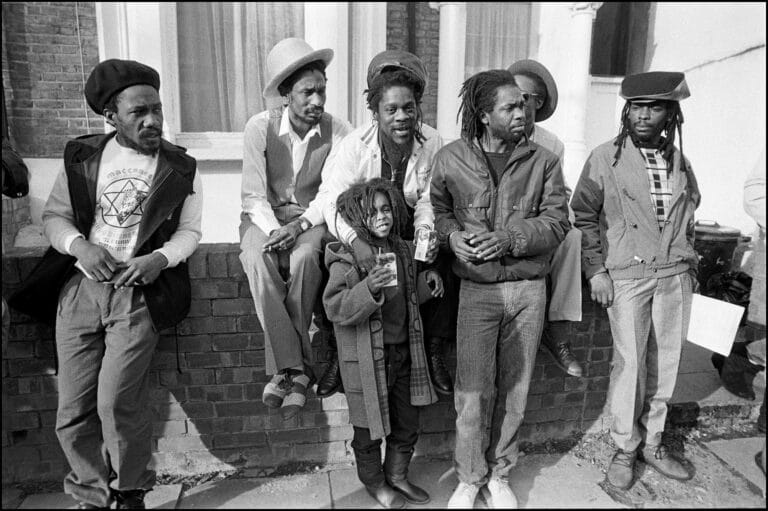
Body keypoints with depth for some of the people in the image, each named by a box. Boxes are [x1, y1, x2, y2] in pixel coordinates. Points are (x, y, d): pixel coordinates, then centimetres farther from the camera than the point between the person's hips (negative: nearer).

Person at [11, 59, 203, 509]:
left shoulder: (181, 168, 3)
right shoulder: (81, 156, 8)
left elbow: (189, 231, 5)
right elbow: (54, 215, 11)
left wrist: (159, 259, -14)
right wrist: (79, 244, -10)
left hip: (139, 290, -2)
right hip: (80, 287, 3)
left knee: (118, 403, -15)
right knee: (73, 413, 2)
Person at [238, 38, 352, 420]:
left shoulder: (337, 130, -8)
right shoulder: (260, 127, -9)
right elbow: (253, 196, -8)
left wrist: (300, 224, -23)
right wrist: (275, 232, -25)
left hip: (312, 215, 0)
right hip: (265, 215, 1)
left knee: (304, 259, -34)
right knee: (258, 259, -32)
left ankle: (284, 369, -18)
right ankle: (296, 369, -26)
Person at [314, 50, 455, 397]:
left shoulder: (432, 143, -9)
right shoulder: (356, 143, -14)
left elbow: (427, 201, -4)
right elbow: (331, 197, -22)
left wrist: (426, 232, -27)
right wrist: (354, 240, -41)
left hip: (411, 232, 1)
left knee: (443, 263, -24)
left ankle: (434, 353, -3)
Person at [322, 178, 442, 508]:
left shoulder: (403, 250, 5)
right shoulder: (346, 258, -15)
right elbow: (334, 309, -22)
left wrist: (427, 283, 0)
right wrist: (368, 288, -35)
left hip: (404, 351, 6)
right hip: (367, 358, -6)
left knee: (408, 423, 18)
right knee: (370, 427, 12)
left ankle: (397, 475, 42)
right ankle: (374, 483, 38)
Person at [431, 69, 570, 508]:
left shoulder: (543, 161, 3)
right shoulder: (450, 159, 0)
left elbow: (556, 221, -2)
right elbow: (437, 209, 9)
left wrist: (508, 238, -16)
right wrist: (453, 235, -12)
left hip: (529, 289, 2)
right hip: (477, 290, -2)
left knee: (514, 389, 12)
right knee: (474, 392, 0)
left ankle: (499, 475, 32)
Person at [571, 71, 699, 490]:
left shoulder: (679, 161, 10)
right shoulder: (605, 158, -4)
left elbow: (688, 215, 20)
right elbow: (584, 216, -3)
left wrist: (689, 264, 14)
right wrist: (595, 270, -9)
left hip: (675, 275, 5)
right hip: (626, 275, -5)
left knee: (666, 361, 10)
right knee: (630, 362, -3)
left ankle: (652, 442, 28)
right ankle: (625, 448, 16)